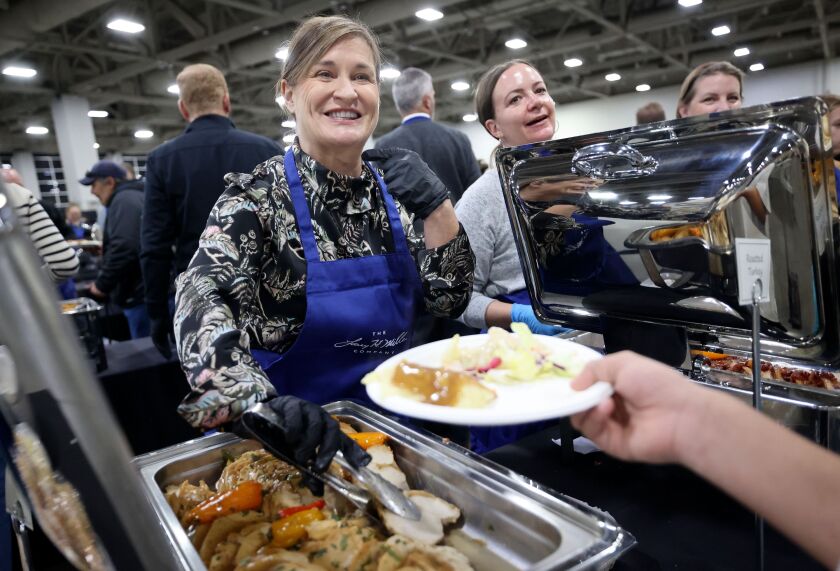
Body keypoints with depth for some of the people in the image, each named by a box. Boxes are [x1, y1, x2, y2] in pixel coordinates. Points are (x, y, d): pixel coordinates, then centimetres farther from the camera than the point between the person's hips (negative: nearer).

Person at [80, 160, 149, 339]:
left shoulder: (123, 201, -12)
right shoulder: (137, 196, 20)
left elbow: (123, 249, -24)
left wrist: (102, 284, -14)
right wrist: (106, 249, 25)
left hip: (141, 293, -10)